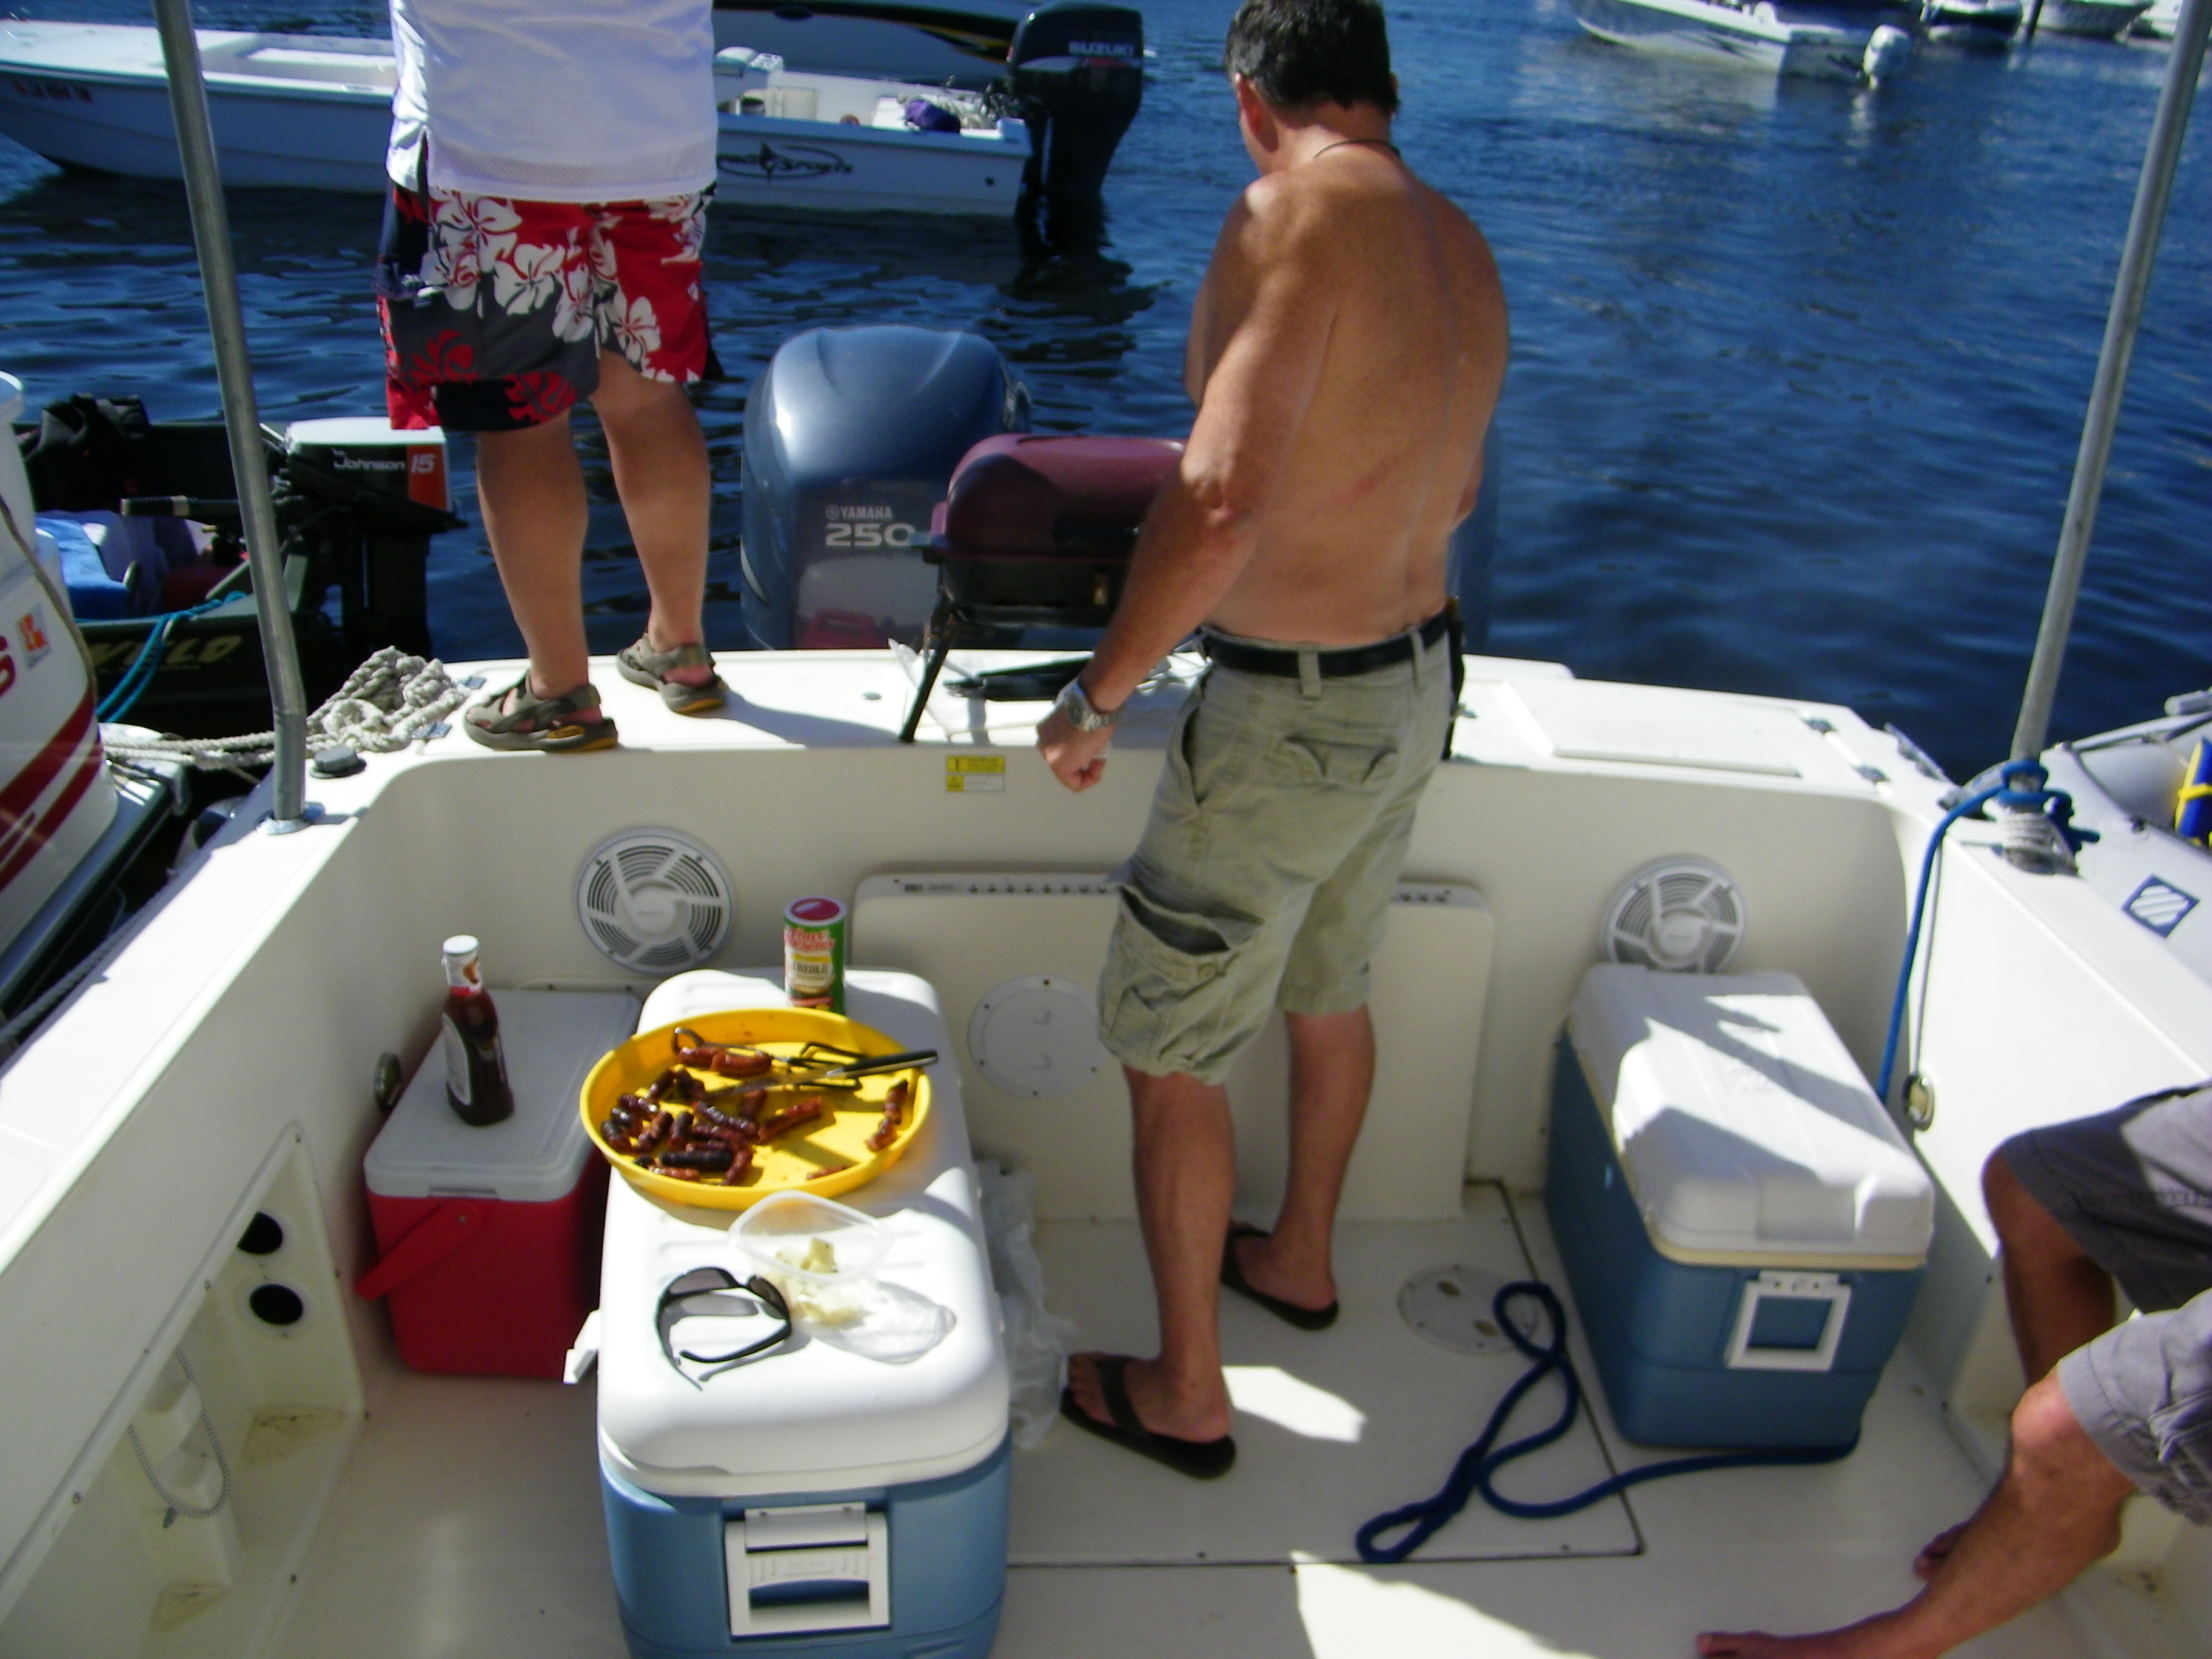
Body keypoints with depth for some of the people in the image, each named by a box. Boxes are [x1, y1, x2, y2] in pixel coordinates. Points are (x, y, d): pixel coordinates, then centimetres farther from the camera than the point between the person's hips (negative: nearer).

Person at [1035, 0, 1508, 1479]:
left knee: (1167, 1050, 8)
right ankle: (1300, 1258, 49)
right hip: (1418, 685, 9)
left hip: (1290, 717, -8)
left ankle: (1186, 1395, 23)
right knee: (1329, 996, 26)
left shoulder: (1299, 213, -20)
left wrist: (1097, 697, -19)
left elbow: (1221, 508, -31)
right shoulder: (1465, 249, 6)